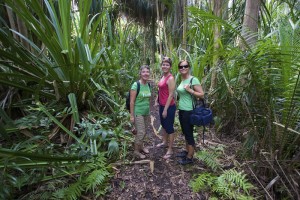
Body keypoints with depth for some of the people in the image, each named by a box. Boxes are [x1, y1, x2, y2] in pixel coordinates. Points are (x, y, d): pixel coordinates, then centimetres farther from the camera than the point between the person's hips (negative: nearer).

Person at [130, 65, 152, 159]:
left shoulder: (148, 85, 5)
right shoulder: (136, 85, -14)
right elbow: (132, 101, -14)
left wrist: (149, 113, 15)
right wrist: (132, 115, -15)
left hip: (146, 113, 6)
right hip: (138, 113, -6)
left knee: (143, 132, 16)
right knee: (140, 132, -3)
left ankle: (141, 146, 38)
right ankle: (136, 151, 18)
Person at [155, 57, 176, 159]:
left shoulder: (170, 78, -17)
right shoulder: (163, 77, 9)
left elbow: (171, 95, -19)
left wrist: (165, 109, -19)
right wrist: (157, 102, 17)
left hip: (169, 107, -9)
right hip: (162, 105, 9)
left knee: (169, 128, 3)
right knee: (163, 125, 23)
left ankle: (170, 150, 18)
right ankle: (165, 142, 44)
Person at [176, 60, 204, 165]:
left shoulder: (193, 80, -13)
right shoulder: (182, 81, 11)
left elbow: (202, 95, -15)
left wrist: (189, 90, -23)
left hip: (189, 111, -8)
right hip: (181, 110, 8)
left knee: (189, 134, 3)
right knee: (185, 133, 19)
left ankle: (189, 157, 18)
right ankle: (187, 151, 36)